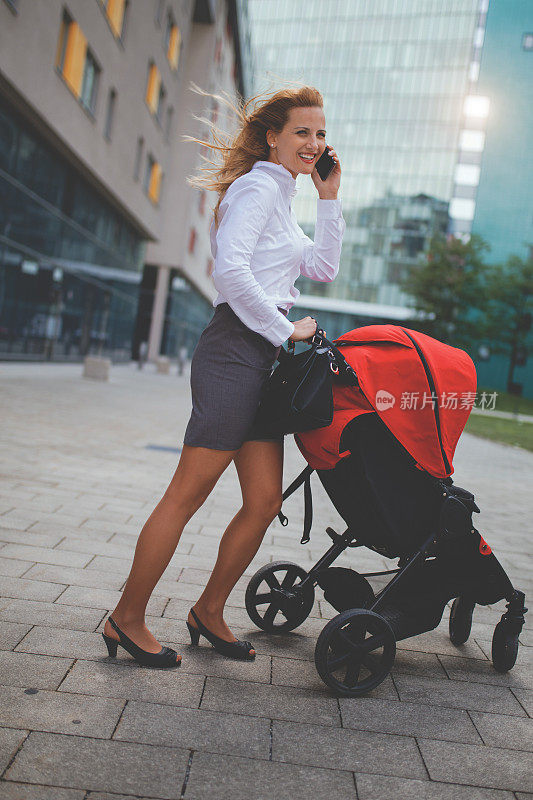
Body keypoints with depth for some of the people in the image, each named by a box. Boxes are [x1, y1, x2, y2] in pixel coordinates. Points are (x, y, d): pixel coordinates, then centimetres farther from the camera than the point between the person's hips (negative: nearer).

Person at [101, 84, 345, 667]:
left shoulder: (280, 197, 27)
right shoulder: (259, 186, -5)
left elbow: (323, 269, 26)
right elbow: (230, 268, -19)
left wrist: (330, 198, 20)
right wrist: (285, 329, -11)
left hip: (260, 358, 10)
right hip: (235, 352, -10)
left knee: (264, 502, 7)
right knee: (187, 494, -6)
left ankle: (209, 610, 21)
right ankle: (126, 619, 8)